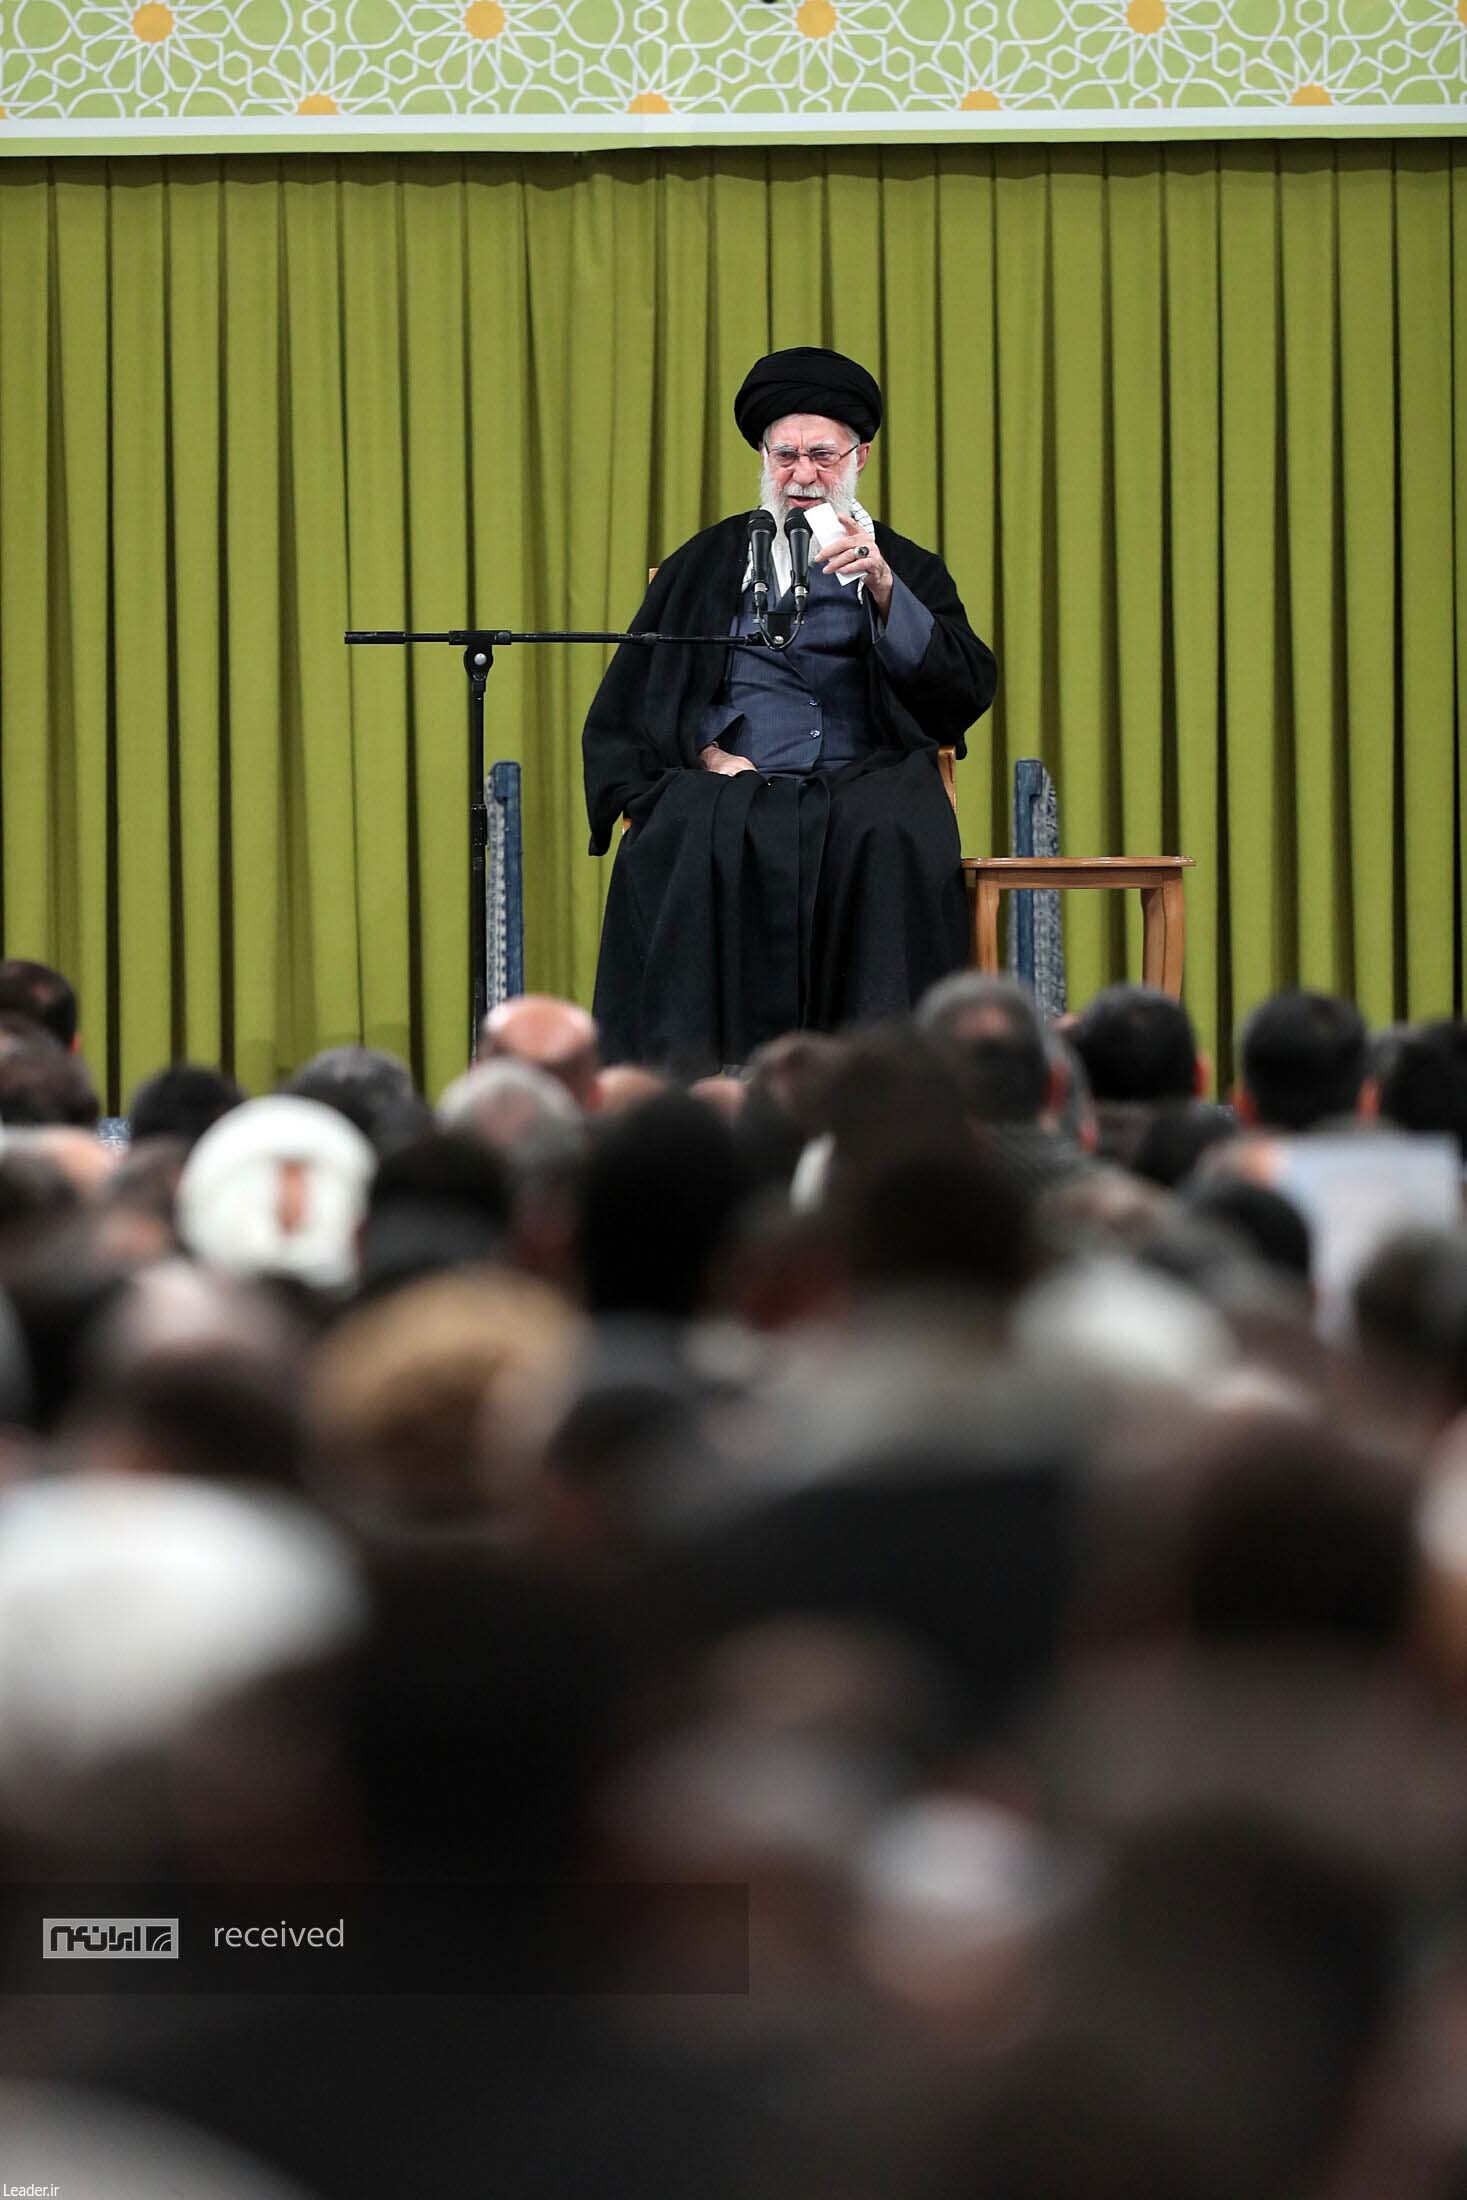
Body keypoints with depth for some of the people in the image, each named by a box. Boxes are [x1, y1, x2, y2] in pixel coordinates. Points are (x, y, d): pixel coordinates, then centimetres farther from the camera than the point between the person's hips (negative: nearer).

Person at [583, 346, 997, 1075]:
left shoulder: (905, 569, 17)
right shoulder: (708, 562, 21)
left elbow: (969, 692, 2)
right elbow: (635, 692, 17)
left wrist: (885, 595, -11)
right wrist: (706, 750, -2)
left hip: (862, 782, -1)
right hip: (728, 780, 1)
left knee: (893, 841, -37)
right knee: (689, 842, -35)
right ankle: (685, 1070, -35)